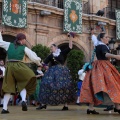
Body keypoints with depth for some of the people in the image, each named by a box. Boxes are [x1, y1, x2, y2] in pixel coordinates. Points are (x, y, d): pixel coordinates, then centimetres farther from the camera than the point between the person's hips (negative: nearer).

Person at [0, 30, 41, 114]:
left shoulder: (9, 45, 13)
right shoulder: (24, 48, 4)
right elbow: (34, 58, 5)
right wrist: (39, 63, 25)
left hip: (10, 67, 3)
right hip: (19, 67, -3)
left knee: (8, 87, 7)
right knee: (23, 85, 11)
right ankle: (23, 100, -17)